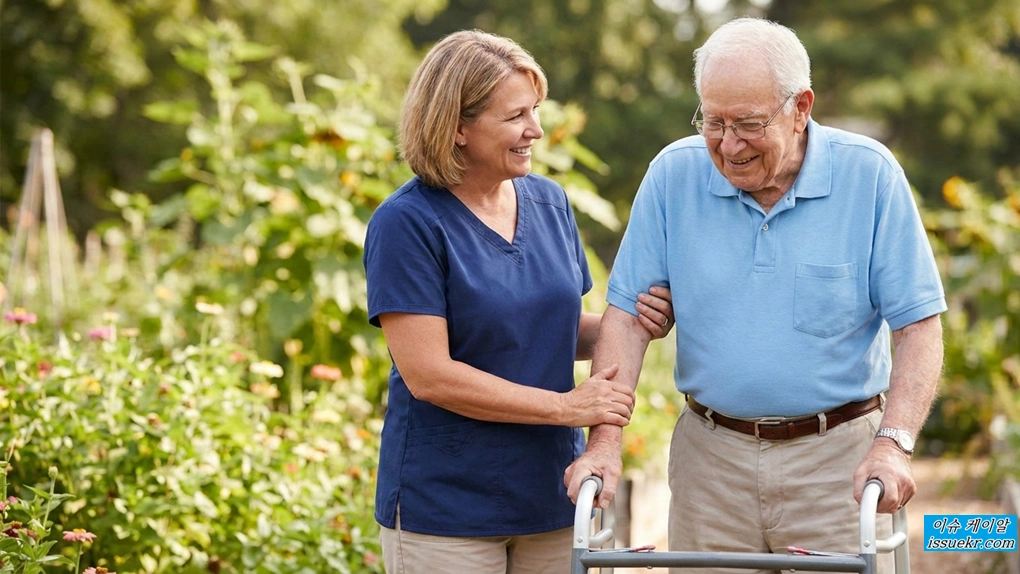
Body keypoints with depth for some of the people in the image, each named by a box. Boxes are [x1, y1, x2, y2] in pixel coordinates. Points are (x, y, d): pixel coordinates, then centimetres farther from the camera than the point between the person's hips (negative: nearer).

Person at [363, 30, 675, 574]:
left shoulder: (549, 202, 7)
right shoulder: (407, 223, -13)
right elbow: (427, 375, -19)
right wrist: (564, 406, -17)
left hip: (551, 495, 6)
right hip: (445, 505, -6)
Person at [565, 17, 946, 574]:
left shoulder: (869, 174, -7)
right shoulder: (674, 174, -1)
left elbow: (918, 324, -6)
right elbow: (627, 316, -1)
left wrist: (893, 443, -19)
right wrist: (605, 439, -12)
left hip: (838, 457, -2)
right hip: (711, 456, 2)